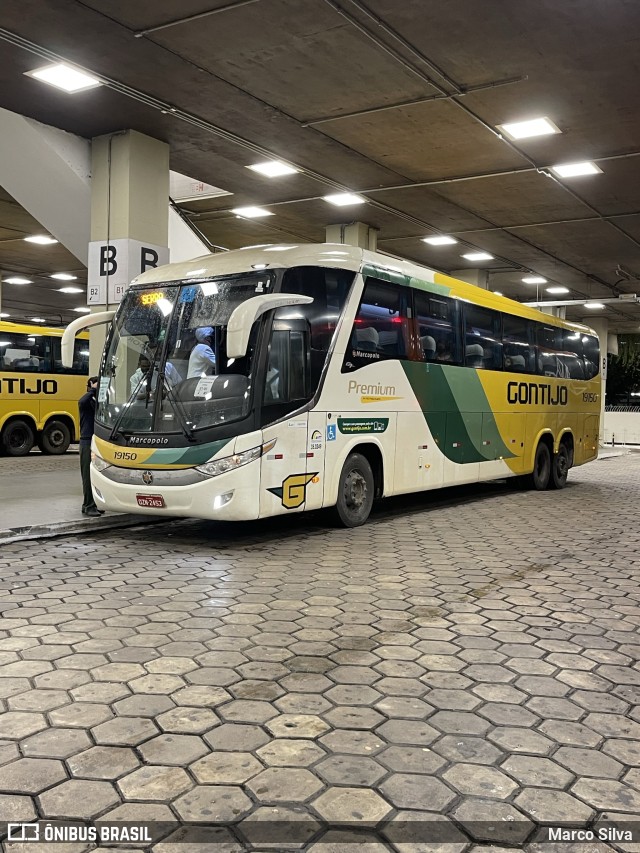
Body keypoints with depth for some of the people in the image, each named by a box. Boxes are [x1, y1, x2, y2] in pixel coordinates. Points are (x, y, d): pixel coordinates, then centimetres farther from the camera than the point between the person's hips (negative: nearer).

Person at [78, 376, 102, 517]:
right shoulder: (86, 402, -7)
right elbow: (82, 401, -32)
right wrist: (93, 390, -23)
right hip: (87, 442, -7)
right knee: (88, 475, -4)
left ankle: (94, 504, 19)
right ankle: (88, 506, 0)